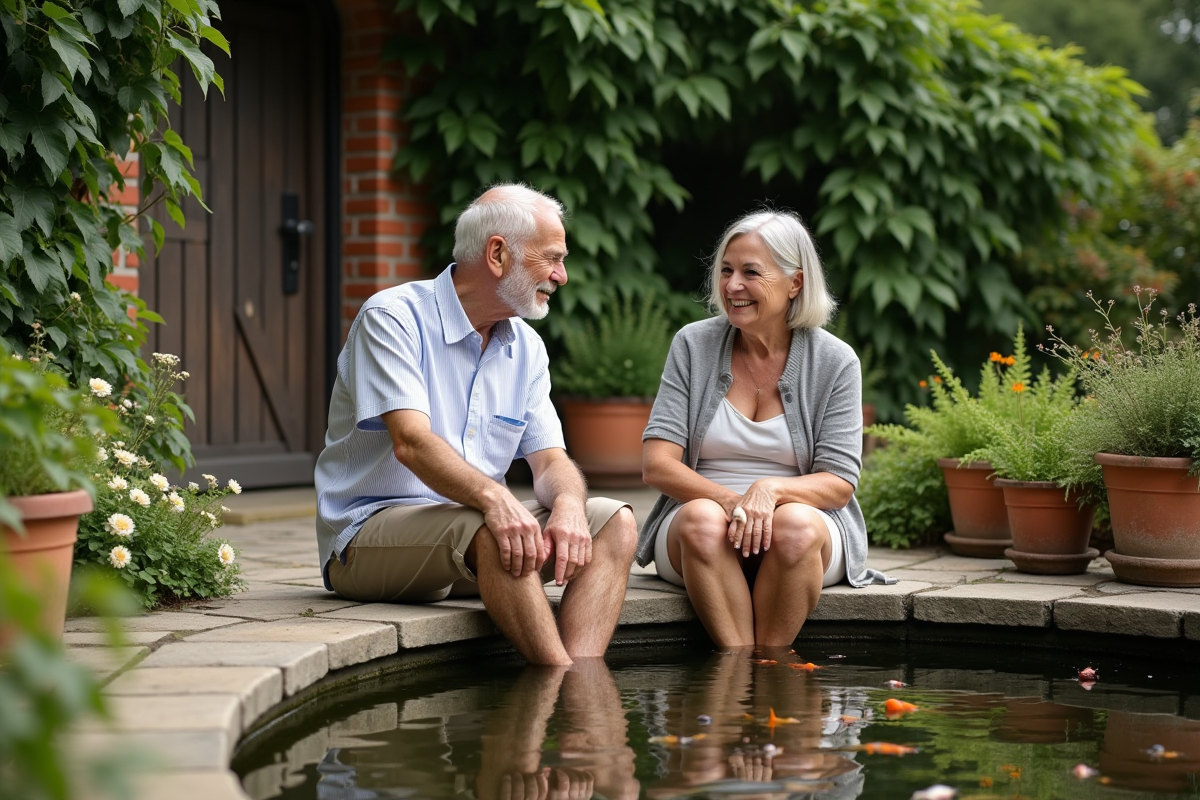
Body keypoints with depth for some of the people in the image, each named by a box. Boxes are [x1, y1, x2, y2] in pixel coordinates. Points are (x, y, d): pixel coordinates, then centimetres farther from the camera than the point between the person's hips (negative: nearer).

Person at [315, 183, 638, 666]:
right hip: (370, 532, -7)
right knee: (491, 530, -36)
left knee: (613, 522, -12)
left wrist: (568, 505, -21)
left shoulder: (526, 348, 11)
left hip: (473, 524, 7)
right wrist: (493, 497, -43)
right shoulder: (393, 318, -11)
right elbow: (411, 442, -25)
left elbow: (550, 460, 4)